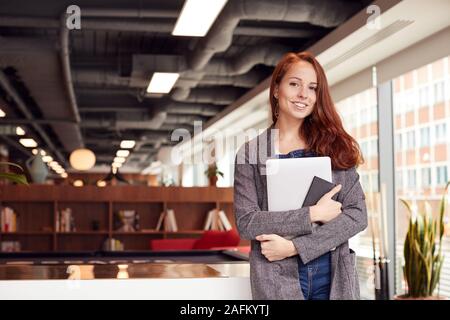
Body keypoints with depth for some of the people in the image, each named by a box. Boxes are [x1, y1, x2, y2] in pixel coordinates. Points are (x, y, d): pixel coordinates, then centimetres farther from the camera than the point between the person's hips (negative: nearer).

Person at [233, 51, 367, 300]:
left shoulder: (335, 146, 3)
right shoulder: (250, 153, 0)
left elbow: (357, 214, -4)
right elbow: (246, 223, -8)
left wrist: (295, 246, -13)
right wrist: (313, 214, -15)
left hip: (334, 273, 2)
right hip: (277, 277, -1)